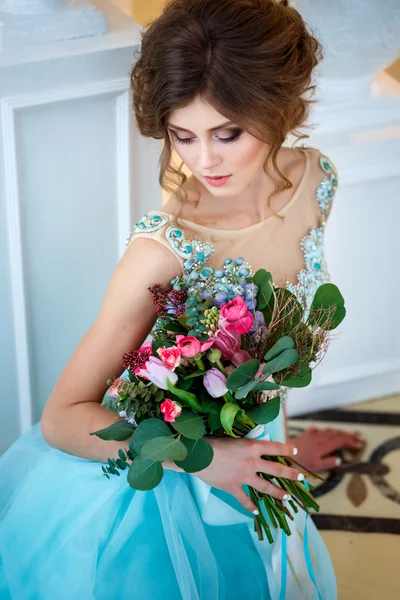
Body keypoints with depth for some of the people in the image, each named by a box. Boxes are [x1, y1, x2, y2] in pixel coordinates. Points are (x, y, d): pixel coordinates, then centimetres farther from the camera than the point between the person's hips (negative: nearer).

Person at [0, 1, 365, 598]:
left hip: (247, 475, 6)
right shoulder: (162, 252, -34)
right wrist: (202, 455, -34)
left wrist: (275, 439, 5)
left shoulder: (315, 178, -15)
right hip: (162, 485, -5)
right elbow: (61, 420, -27)